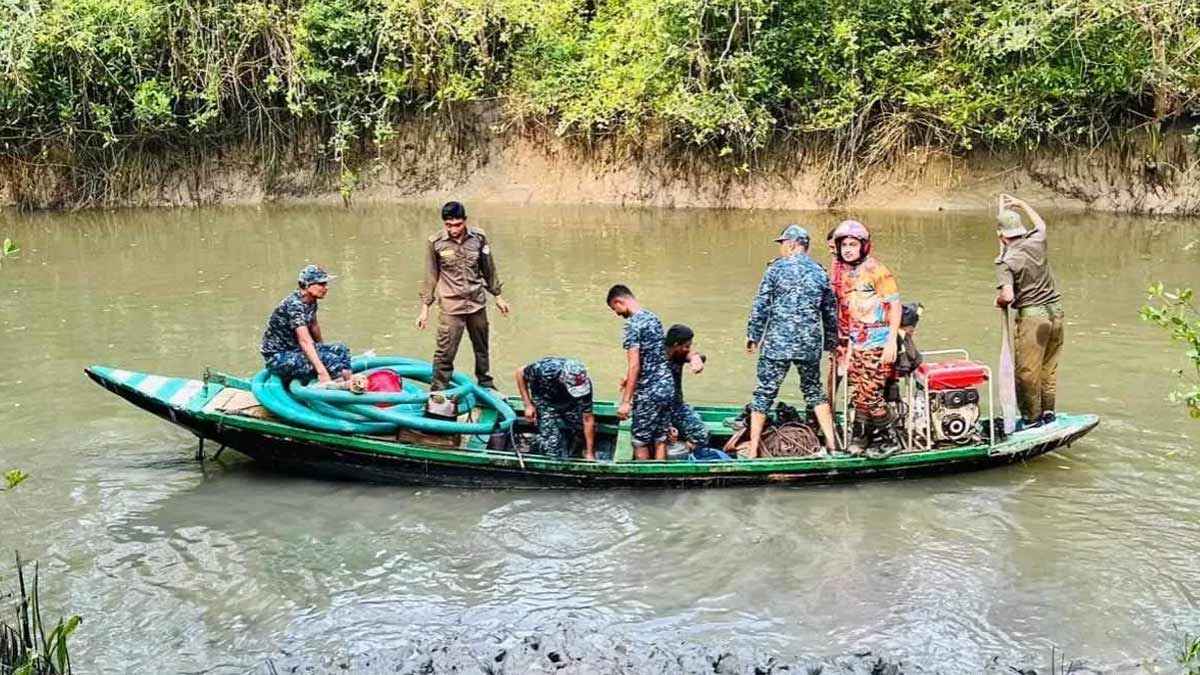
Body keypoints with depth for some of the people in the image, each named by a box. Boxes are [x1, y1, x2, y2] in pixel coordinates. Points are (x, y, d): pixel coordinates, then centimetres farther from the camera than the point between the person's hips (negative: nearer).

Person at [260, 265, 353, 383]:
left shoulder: (311, 302, 1)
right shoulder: (294, 305, -25)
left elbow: (313, 326, 20)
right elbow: (305, 341, -36)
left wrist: (322, 347, 35)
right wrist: (321, 371, -44)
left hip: (294, 349, 10)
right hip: (278, 357, -10)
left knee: (341, 349, -3)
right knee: (331, 360, -25)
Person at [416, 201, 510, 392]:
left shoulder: (479, 237, -3)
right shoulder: (435, 242, -9)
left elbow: (489, 269, 10)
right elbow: (430, 276, -1)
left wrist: (498, 296, 15)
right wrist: (425, 308, -1)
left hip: (477, 303, 3)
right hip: (450, 306, -3)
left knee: (482, 348, 17)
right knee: (445, 352, -9)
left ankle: (486, 385, 35)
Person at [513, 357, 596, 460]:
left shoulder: (584, 384, -33)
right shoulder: (545, 370, -40)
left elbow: (588, 419, -26)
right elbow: (519, 373, -19)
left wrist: (589, 453, -23)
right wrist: (528, 405, -20)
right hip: (545, 399, -3)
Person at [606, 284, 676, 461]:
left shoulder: (632, 324, -15)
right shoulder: (653, 317, 11)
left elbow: (634, 365, -20)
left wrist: (626, 401, -18)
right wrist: (630, 377, 33)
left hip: (648, 393, -8)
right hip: (667, 388, 8)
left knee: (640, 441, 4)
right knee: (660, 439, 11)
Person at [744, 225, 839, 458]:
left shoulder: (776, 268, -4)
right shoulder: (820, 272, 8)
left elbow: (760, 306, -5)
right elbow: (831, 312, 13)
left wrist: (753, 336, 5)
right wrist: (831, 343, 24)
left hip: (777, 343, -3)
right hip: (811, 345, 4)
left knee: (764, 393, 4)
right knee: (814, 390, 20)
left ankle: (752, 450, 5)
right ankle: (831, 443, 15)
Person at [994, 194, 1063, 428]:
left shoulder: (1005, 262, -15)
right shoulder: (1036, 242, 1)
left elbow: (1007, 296, -25)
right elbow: (1040, 223, 26)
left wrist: (999, 302, -3)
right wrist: (1021, 204, 35)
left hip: (1032, 315, -7)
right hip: (1055, 310, 7)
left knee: (1027, 369, 5)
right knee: (1049, 366, 16)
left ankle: (1031, 417, 12)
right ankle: (1048, 411, 25)